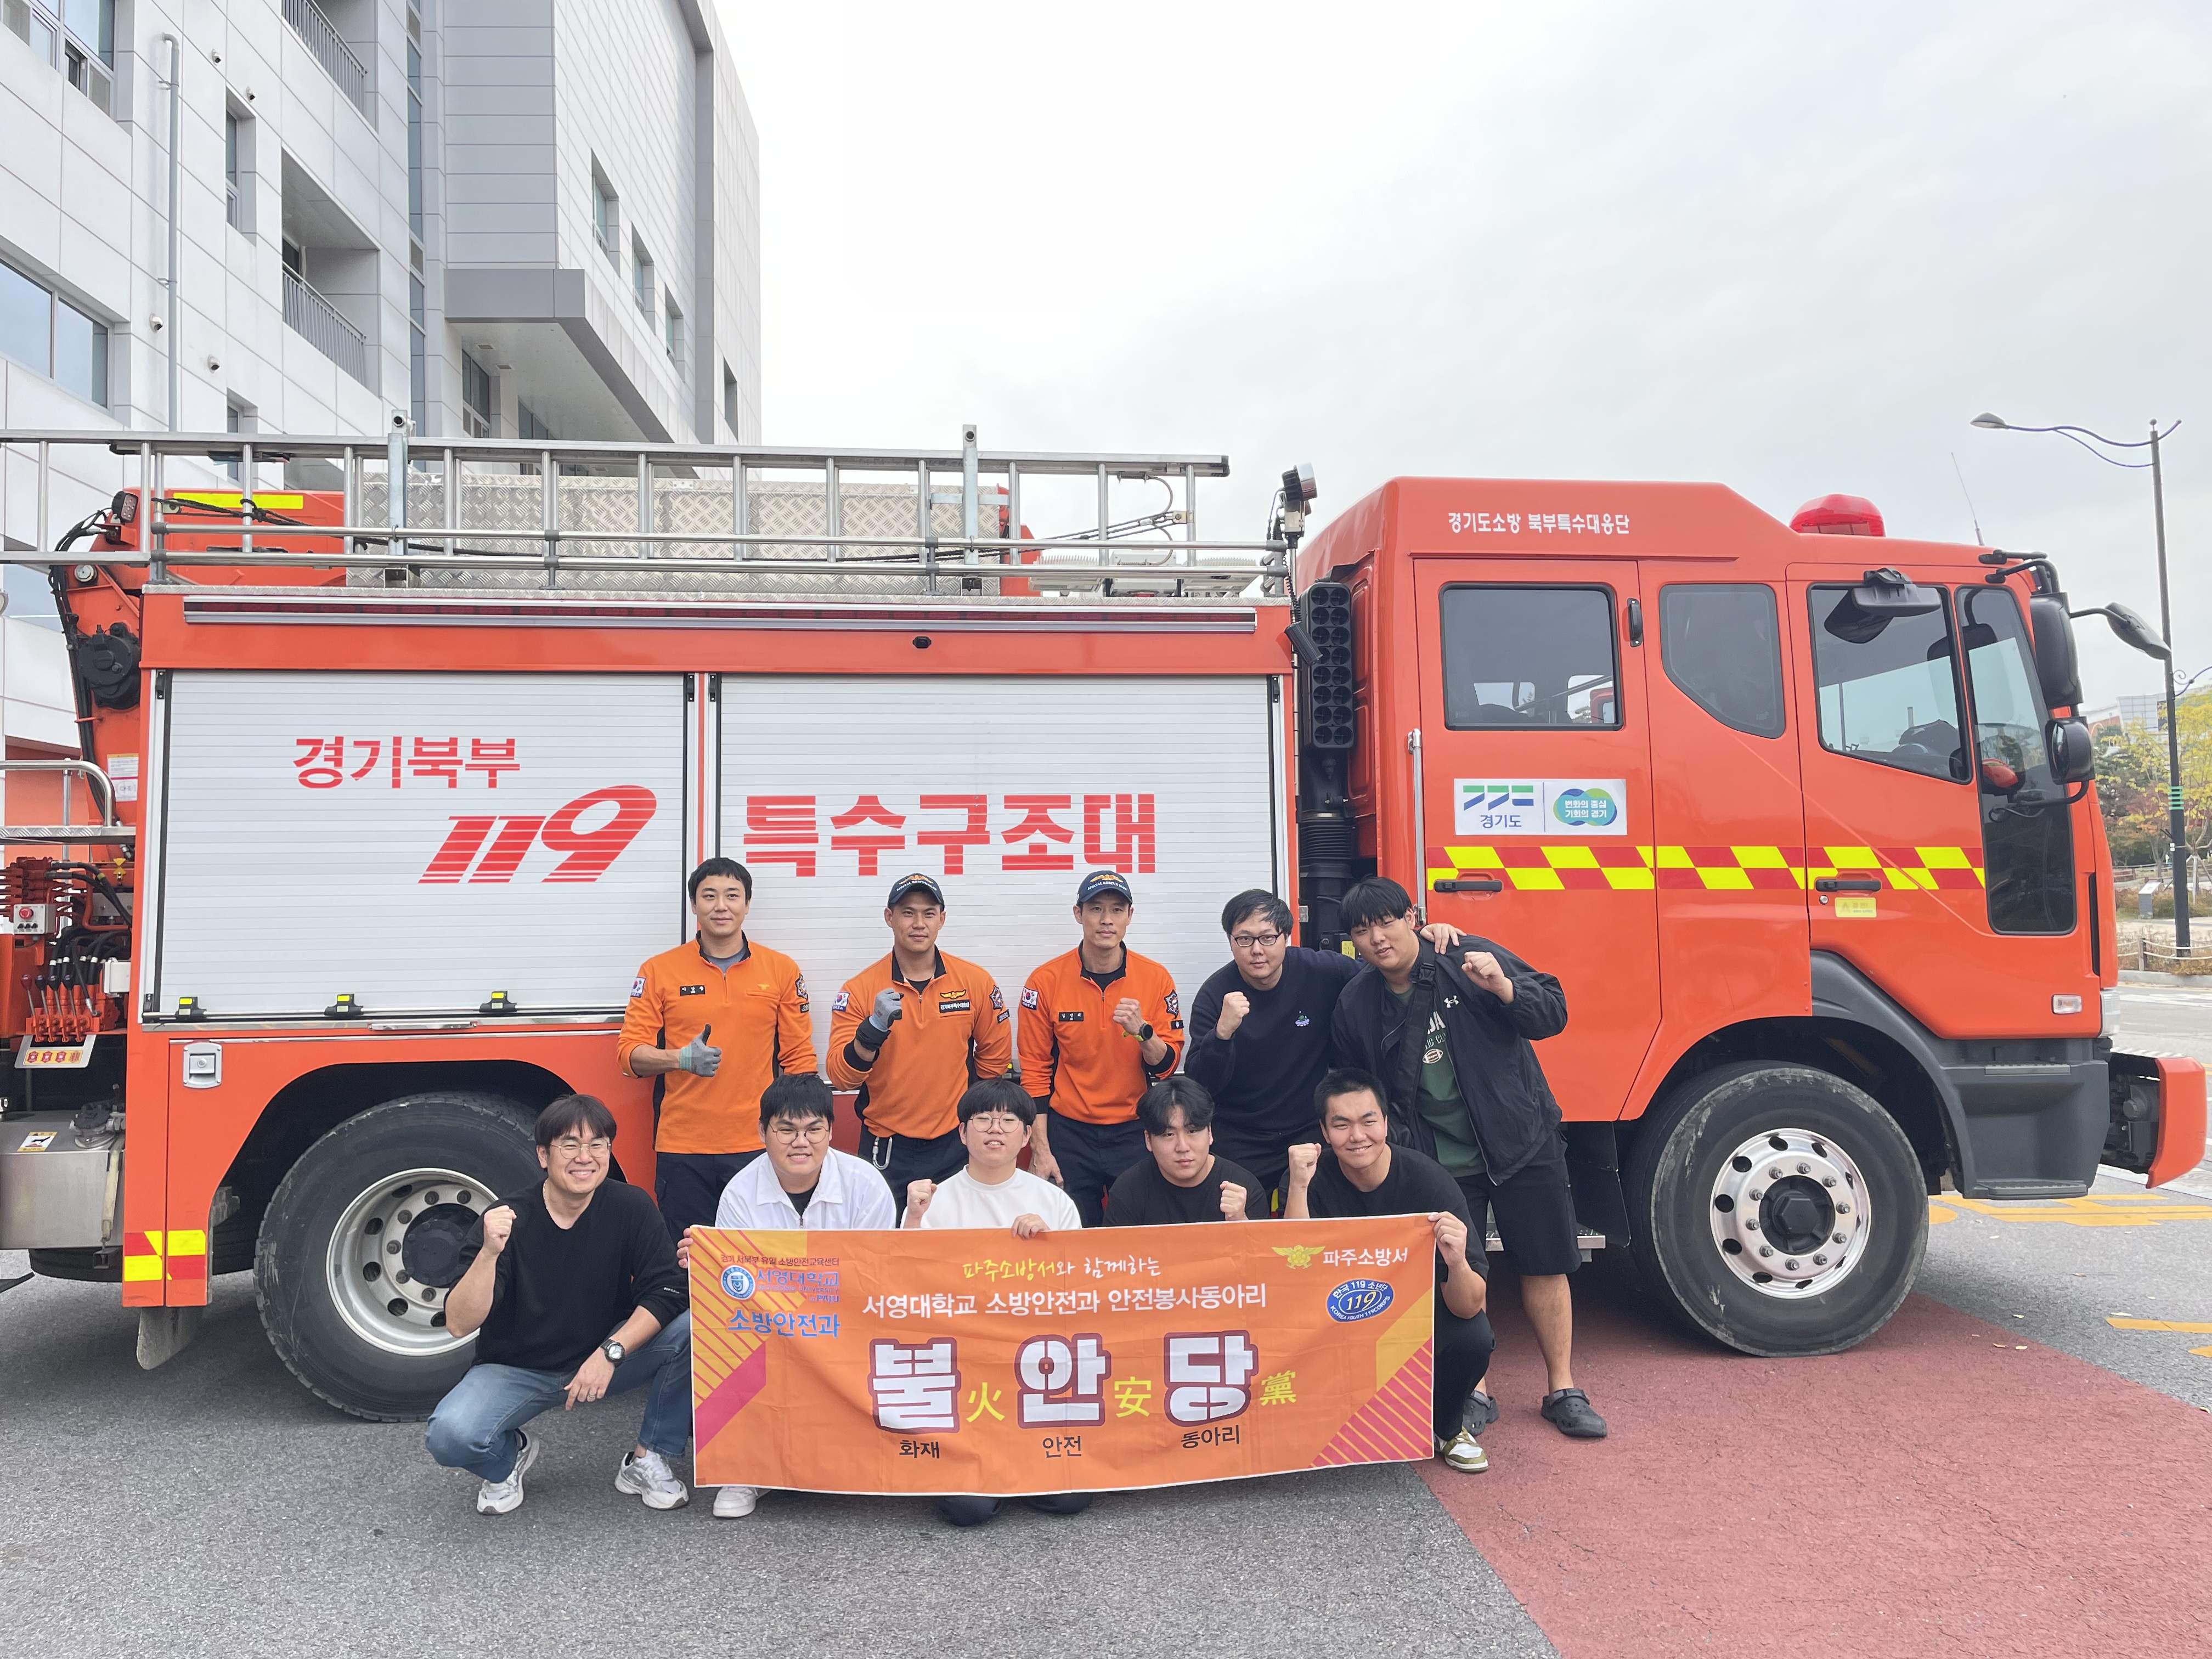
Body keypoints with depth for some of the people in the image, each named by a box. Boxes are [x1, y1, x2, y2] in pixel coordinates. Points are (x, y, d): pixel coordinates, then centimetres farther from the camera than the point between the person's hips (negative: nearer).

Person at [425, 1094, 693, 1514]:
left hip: (604, 1363, 1)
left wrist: (611, 1352, -28)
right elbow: (459, 1325, -22)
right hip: (516, 1369, -1)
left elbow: (668, 1293, -16)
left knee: (694, 1330, -24)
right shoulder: (506, 1222, -16)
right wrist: (489, 1253, -38)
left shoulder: (630, 1207, -11)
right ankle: (509, 1457, 8)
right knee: (450, 1434, -30)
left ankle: (647, 1460, -3)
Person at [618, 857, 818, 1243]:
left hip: (757, 1146, 0)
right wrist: (682, 1058, -16)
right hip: (681, 1149, 0)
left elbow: (799, 1059, 8)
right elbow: (629, 1052, 3)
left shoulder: (781, 970, 6)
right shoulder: (659, 971, 4)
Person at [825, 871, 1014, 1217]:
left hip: (954, 1145, 1)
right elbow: (840, 1076, -13)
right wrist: (874, 1027, -27)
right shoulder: (859, 990, -5)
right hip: (886, 1150, -1)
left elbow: (995, 1056, 12)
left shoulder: (976, 982, -3)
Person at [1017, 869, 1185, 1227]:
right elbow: (1035, 1070, -1)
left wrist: (1142, 1031, -20)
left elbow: (1167, 1064, 1)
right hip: (1069, 1134, -1)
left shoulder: (1156, 978, -3)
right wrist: (1040, 1150, -4)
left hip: (1136, 1133, 1)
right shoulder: (1046, 981, -5)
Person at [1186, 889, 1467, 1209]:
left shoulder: (1320, 970, -11)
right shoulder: (1214, 996, -13)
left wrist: (1424, 940, -13)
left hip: (1310, 1134, 1)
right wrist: (1222, 1032, -36)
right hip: (1239, 1145, -1)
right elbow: (1198, 1086, -18)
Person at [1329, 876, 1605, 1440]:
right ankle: (1473, 1394, 22)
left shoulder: (1472, 958, -8)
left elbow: (1552, 1014, -7)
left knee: (1544, 1266, 7)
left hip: (1521, 1143, -1)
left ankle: (1563, 1390, 22)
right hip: (1438, 1162, 1)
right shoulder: (1354, 1005, -1)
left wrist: (1503, 988, -25)